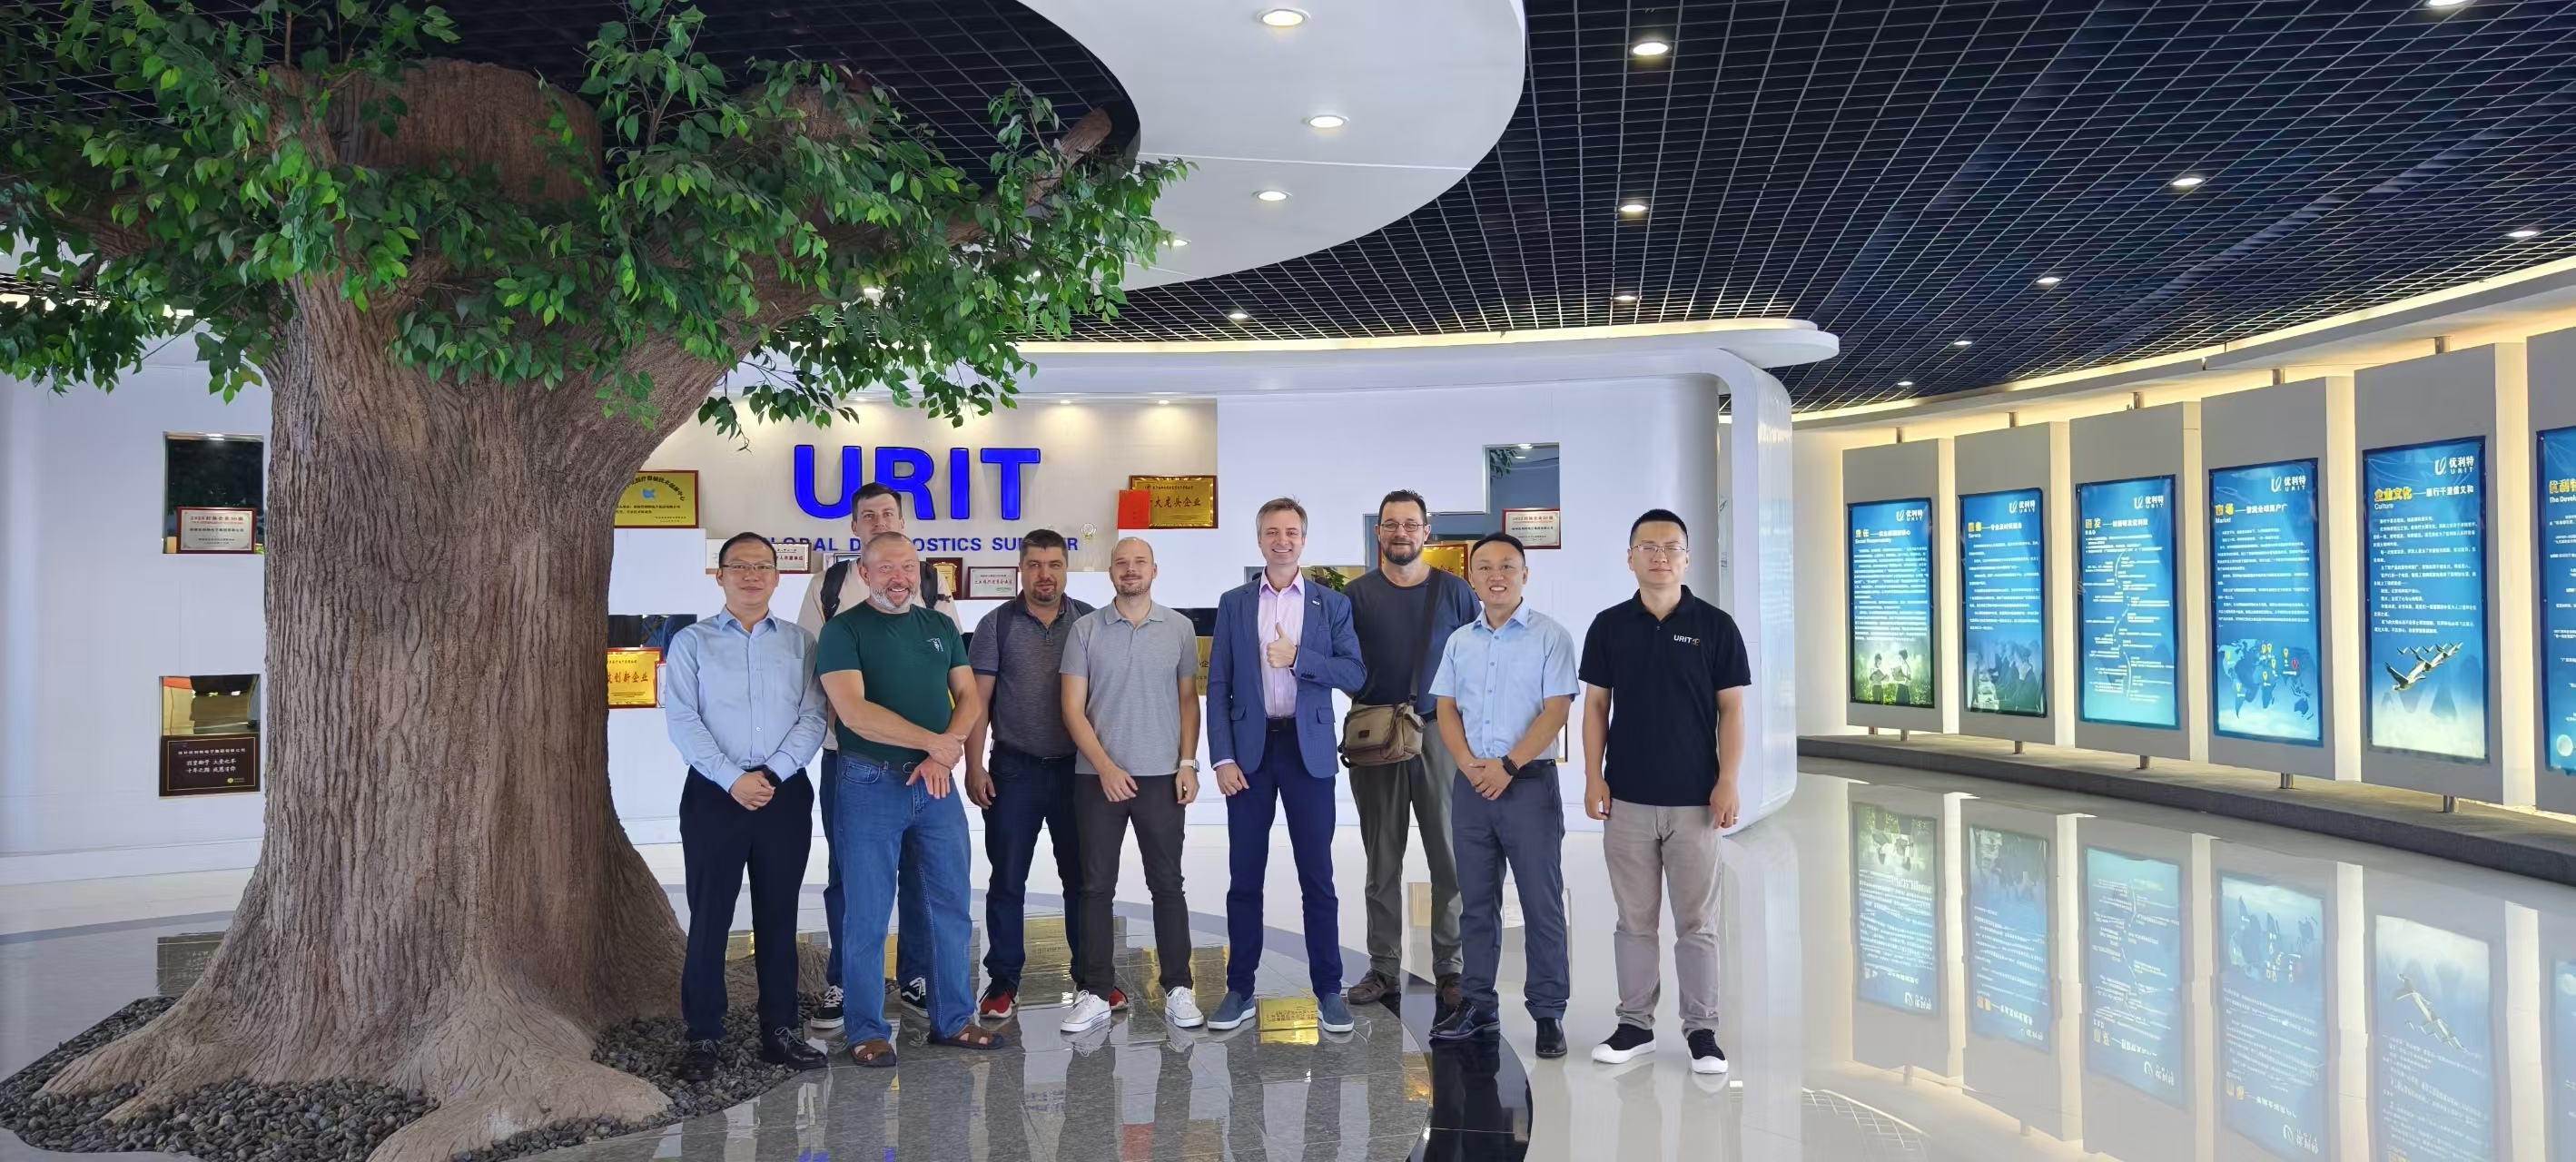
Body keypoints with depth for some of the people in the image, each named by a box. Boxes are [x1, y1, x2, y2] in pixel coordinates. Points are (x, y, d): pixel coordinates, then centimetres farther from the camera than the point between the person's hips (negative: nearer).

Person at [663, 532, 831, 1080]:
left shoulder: (800, 643, 8)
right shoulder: (692, 643, 5)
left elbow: (812, 718, -1)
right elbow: (682, 721, -5)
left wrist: (771, 774, -13)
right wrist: (732, 779, -14)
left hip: (786, 793, 2)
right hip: (713, 794, -1)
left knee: (779, 916, 8)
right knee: (709, 916, 1)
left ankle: (780, 1030, 16)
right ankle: (702, 1036, 10)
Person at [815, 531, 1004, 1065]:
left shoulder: (941, 628, 13)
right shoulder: (844, 630, -3)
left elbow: (970, 698, 9)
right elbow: (853, 711, -16)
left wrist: (943, 755, -9)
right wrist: (934, 741, -17)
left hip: (935, 785, 5)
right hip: (869, 786, -5)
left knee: (951, 906, 8)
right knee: (868, 914, 2)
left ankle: (953, 1020, 20)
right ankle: (867, 1031, 13)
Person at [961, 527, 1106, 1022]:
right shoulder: (998, 624, 0)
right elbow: (977, 699, -1)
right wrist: (974, 766, -7)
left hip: (1076, 767, 1)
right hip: (1014, 769, -1)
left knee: (1083, 876, 8)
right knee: (1007, 879, 5)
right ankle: (1003, 981, 15)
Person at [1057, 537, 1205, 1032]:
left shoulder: (1179, 628, 4)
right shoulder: (1085, 630, 1)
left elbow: (1188, 699, 8)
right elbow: (1073, 708, -1)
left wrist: (1188, 762, -3)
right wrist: (1106, 767, -10)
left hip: (1162, 777, 1)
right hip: (1098, 777, 0)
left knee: (1167, 883, 6)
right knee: (1096, 885, 5)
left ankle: (1178, 989, 14)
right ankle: (1094, 993, 12)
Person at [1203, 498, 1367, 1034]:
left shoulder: (1332, 604, 6)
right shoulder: (1233, 603, 8)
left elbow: (1355, 673, -2)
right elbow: (1217, 684, 4)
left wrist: (1298, 658, -15)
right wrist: (1222, 757, -5)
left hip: (1308, 750, -1)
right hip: (1250, 751, 1)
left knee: (1317, 878, 2)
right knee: (1244, 877, 5)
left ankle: (1328, 990, 12)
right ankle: (1239, 989, 15)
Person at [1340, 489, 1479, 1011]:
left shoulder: (1454, 591, 6)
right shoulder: (1357, 594, 7)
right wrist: (1369, 705, -5)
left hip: (1441, 734, -1)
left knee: (1450, 857, -2)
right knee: (1382, 860, 7)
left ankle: (1451, 969, 7)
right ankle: (1384, 967, 14)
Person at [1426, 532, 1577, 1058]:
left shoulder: (1550, 636, -3)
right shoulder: (1459, 641, 12)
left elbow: (1556, 710, -10)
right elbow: (1446, 709, 10)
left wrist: (1507, 766, -16)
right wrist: (1470, 765, -7)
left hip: (1529, 782, -4)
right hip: (1472, 786, 5)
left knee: (1542, 903, 0)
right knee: (1477, 901, 11)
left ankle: (1548, 1013, 8)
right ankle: (1477, 1006, 20)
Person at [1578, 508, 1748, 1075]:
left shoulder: (1715, 626, -1)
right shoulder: (1609, 626, 3)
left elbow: (1731, 710, -1)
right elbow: (1595, 706, 5)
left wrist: (1728, 780, -8)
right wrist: (1593, 777, -2)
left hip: (1694, 800, -1)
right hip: (1627, 798, 2)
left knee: (1697, 921, 5)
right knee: (1634, 918, 10)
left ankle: (1702, 1029, 15)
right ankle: (1635, 1024, 20)